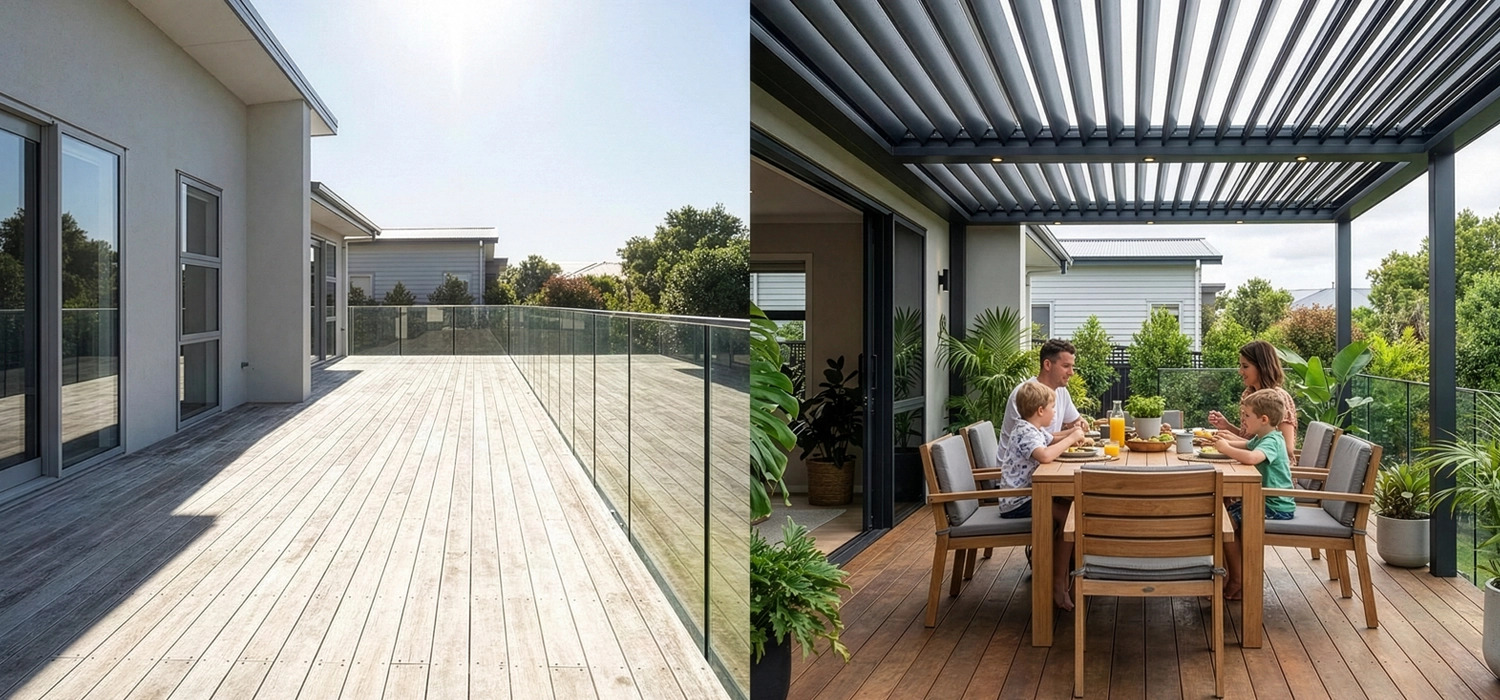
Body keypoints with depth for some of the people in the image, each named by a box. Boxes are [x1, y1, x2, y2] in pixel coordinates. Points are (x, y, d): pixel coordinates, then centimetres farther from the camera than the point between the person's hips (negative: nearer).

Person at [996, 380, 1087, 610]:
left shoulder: (1036, 430, 12)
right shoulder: (1026, 433, -20)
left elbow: (1051, 442, 34)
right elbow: (1045, 455, -40)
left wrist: (1071, 433, 13)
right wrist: (1071, 439, -26)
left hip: (1028, 495, 11)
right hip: (1017, 503, -10)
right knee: (1068, 516, -19)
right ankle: (1058, 585, -11)